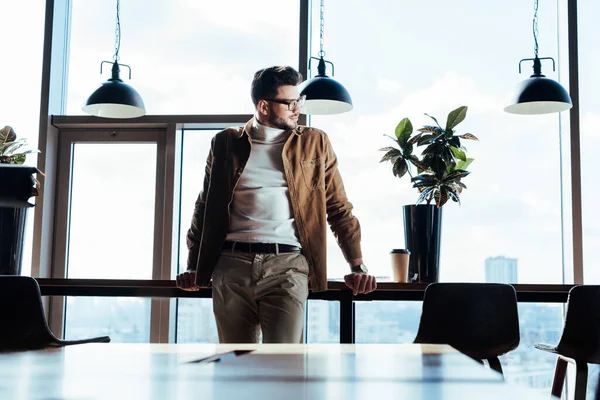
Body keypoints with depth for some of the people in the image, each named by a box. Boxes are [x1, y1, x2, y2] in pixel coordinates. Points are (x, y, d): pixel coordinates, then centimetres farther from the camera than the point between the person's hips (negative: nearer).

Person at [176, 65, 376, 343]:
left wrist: (357, 266, 5)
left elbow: (339, 208, 12)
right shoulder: (226, 143, 12)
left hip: (287, 263, -1)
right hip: (233, 263, 1)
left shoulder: (315, 143, 11)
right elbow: (206, 206, 18)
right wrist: (194, 266, 16)